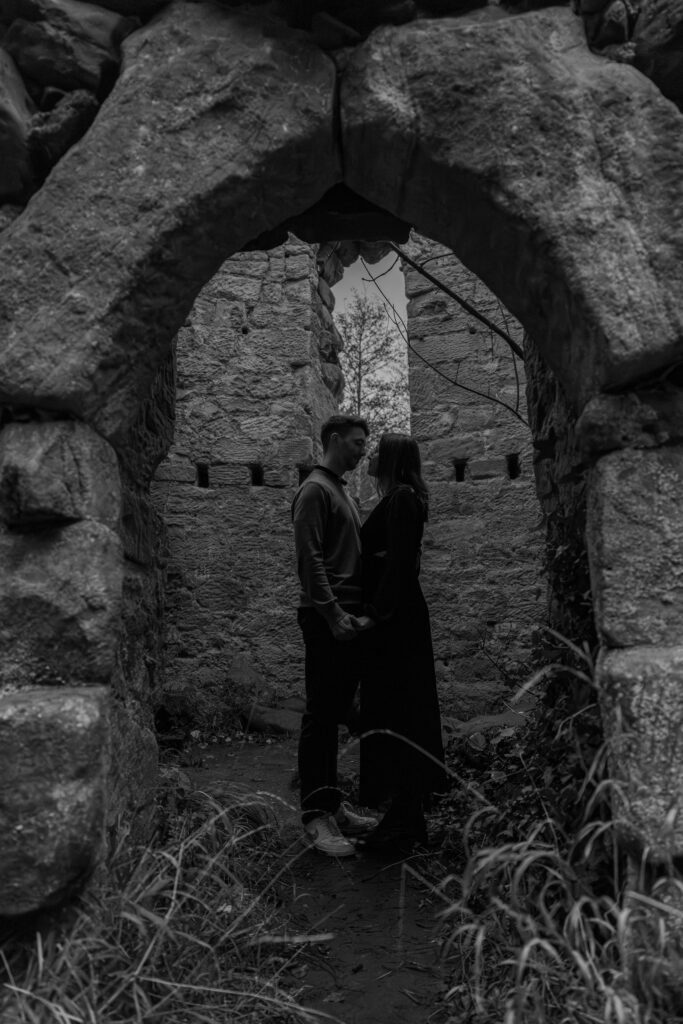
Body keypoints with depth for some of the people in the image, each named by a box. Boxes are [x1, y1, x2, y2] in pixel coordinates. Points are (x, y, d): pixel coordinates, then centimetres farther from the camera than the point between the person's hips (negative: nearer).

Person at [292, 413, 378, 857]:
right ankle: (316, 816, 3)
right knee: (321, 715, -4)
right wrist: (332, 612, -21)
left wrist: (357, 609, 15)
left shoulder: (342, 491, 22)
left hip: (347, 615, 9)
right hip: (327, 618, -9)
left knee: (335, 715, 12)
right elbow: (310, 559, -16)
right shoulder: (315, 490, -7)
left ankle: (333, 804, 21)